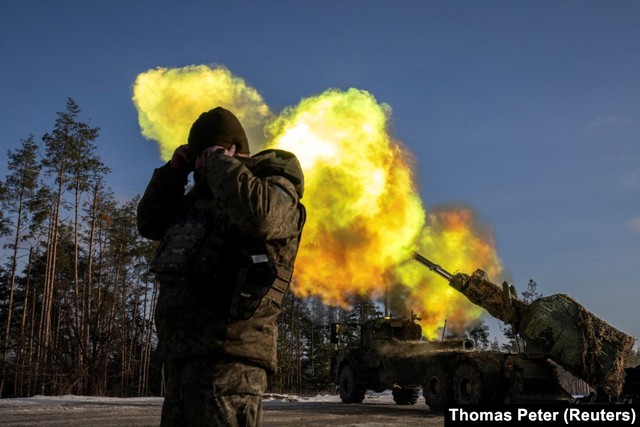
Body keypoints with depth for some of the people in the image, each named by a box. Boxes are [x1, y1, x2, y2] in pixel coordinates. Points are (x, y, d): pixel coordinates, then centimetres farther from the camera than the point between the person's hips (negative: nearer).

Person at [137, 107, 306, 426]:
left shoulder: (275, 187, -3)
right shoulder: (202, 196, 23)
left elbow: (258, 214, -27)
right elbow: (150, 224, 28)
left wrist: (220, 162, -11)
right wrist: (174, 170, 15)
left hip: (228, 354, -9)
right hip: (181, 354, 9)